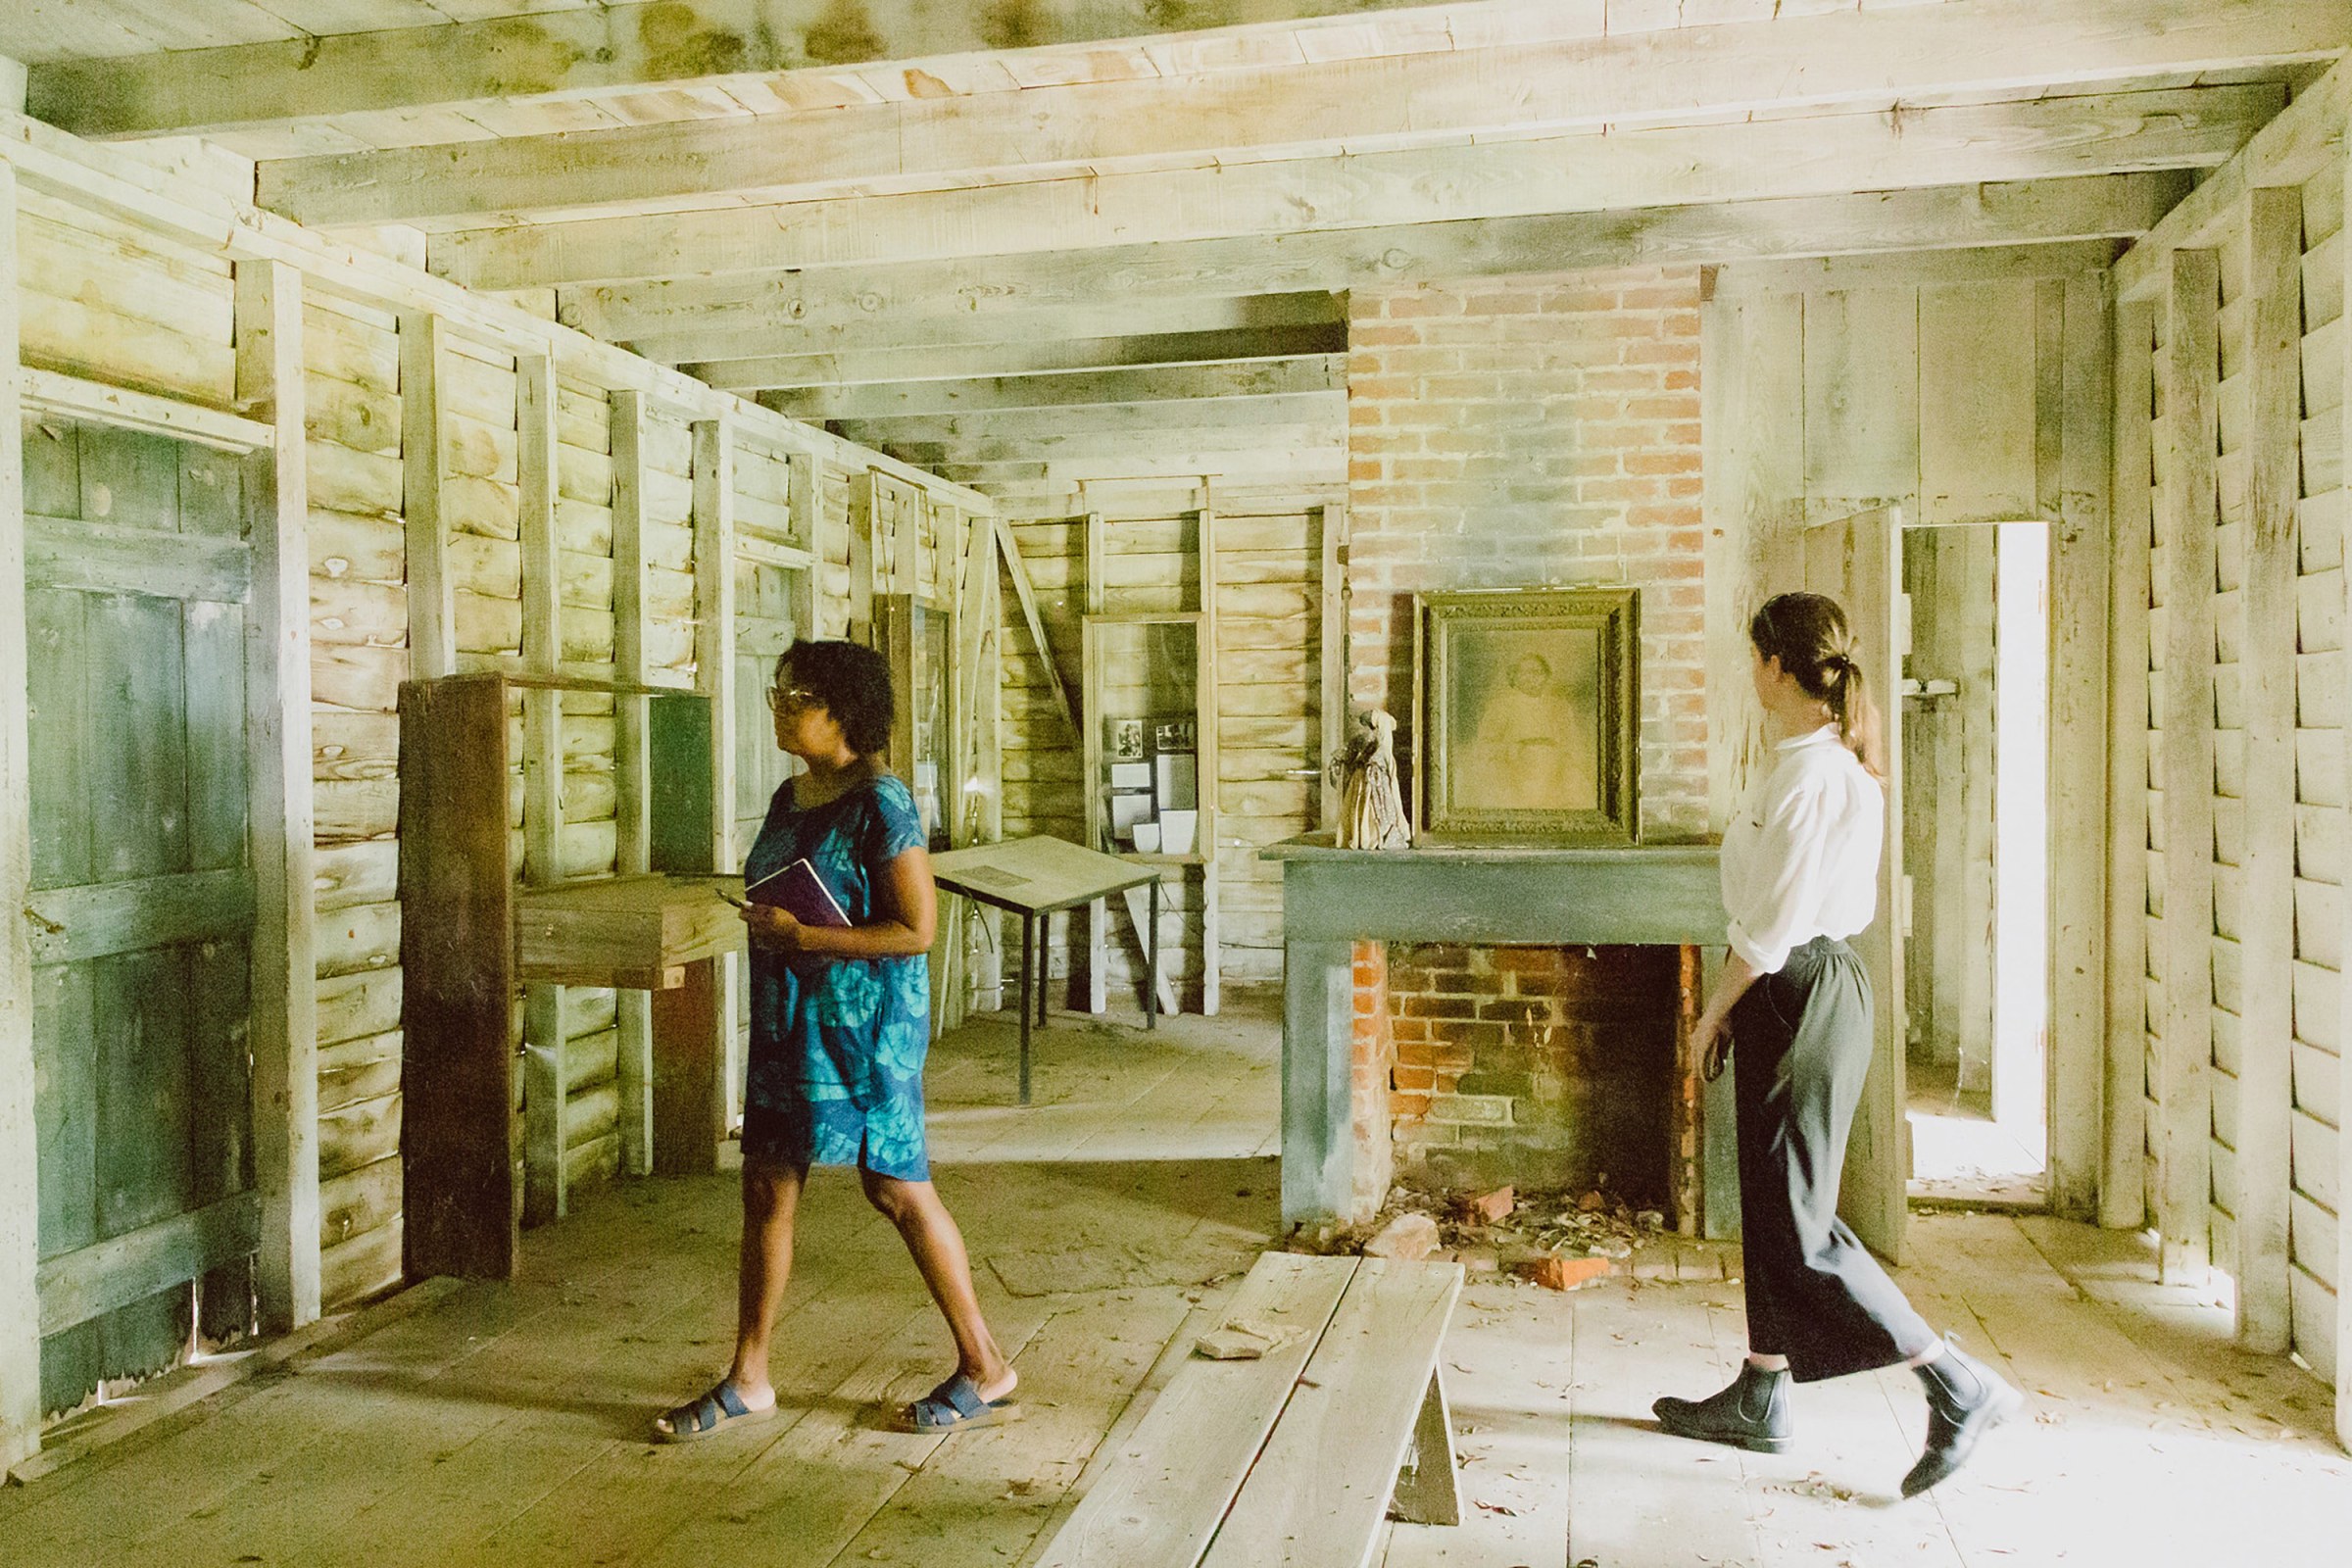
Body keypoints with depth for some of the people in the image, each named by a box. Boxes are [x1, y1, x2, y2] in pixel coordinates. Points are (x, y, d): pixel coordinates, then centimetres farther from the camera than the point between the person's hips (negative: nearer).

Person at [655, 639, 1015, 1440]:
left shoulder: (880, 805, -16)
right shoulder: (790, 797, 10)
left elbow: (916, 930, -20)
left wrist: (801, 936, -21)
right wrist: (763, 924, 1)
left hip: (864, 1021, -8)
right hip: (788, 1018, 8)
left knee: (896, 1190, 1)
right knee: (766, 1188, 10)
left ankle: (984, 1370, 17)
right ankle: (747, 1379, 25)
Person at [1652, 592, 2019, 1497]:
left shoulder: (1814, 775, -20)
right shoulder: (1830, 764, 11)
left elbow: (1774, 928, -20)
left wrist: (1713, 1010, -8)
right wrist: (1735, 1006, 17)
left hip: (1802, 999, -10)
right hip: (1796, 996, 10)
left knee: (1795, 1227, -2)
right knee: (1769, 1210, 16)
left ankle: (1961, 1389, 6)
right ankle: (1758, 1400, 28)